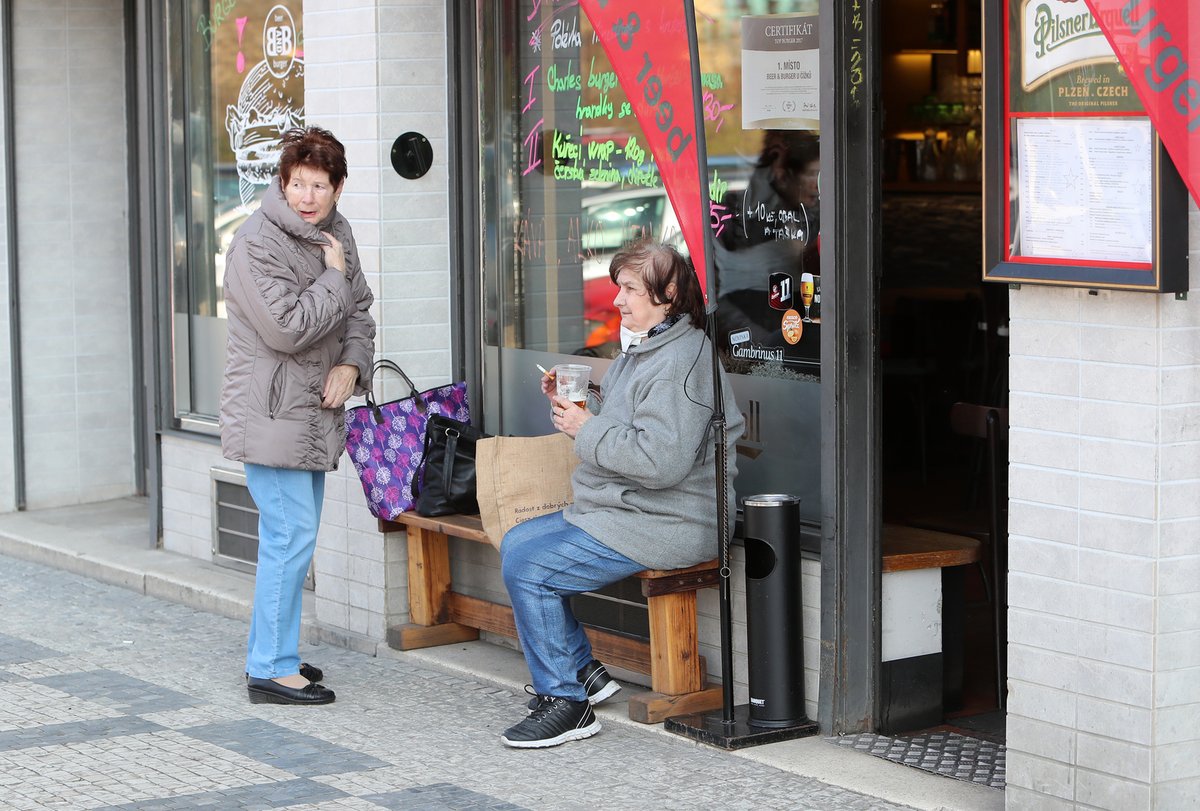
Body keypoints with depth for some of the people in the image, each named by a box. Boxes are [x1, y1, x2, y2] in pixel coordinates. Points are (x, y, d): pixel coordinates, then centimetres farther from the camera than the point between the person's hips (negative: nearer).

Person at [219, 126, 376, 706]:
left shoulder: (335, 231, 9)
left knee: (293, 536, 15)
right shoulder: (257, 244, -17)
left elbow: (359, 309, 17)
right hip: (272, 413, -9)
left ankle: (268, 652, 27)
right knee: (291, 536, -10)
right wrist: (333, 277, -14)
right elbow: (289, 328, -25)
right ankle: (272, 670, -5)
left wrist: (352, 363, -1)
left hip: (314, 412, 9)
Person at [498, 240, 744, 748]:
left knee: (528, 568, -16)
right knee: (516, 544, 12)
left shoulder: (680, 362, -19)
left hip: (664, 527, -11)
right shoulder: (641, 351, 16)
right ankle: (583, 671, 15)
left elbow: (661, 460, -29)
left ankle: (566, 700, -5)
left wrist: (588, 430, -18)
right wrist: (570, 405, 4)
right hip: (619, 511, 11)